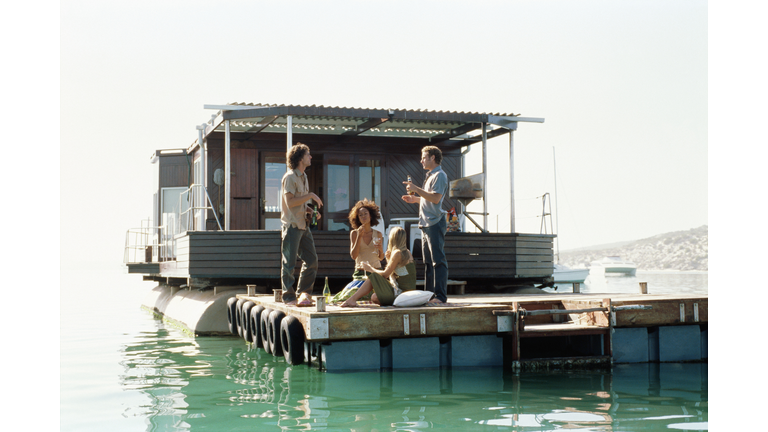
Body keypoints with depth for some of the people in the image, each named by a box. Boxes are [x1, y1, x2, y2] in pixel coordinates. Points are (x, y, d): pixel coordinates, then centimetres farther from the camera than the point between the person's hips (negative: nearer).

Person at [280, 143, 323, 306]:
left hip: (303, 225, 9)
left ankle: (304, 292, 19)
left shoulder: (303, 177, 17)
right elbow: (290, 202, -21)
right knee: (289, 263, -2)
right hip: (292, 225, -9)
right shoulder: (290, 177, -11)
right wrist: (311, 195, -16)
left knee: (311, 259, 8)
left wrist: (310, 211, 7)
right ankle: (289, 297, 3)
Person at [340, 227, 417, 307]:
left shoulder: (397, 253, -14)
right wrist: (389, 259, 10)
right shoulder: (406, 252, 14)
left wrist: (370, 269, 6)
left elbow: (385, 274, -9)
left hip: (403, 291, -9)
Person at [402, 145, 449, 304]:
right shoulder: (431, 176, 21)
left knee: (438, 260, -10)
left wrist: (416, 189, -20)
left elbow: (436, 198, -22)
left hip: (435, 223, -10)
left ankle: (441, 296, -10)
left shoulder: (439, 175, -9)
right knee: (428, 261, 11)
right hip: (426, 224, 10)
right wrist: (414, 199, 19)